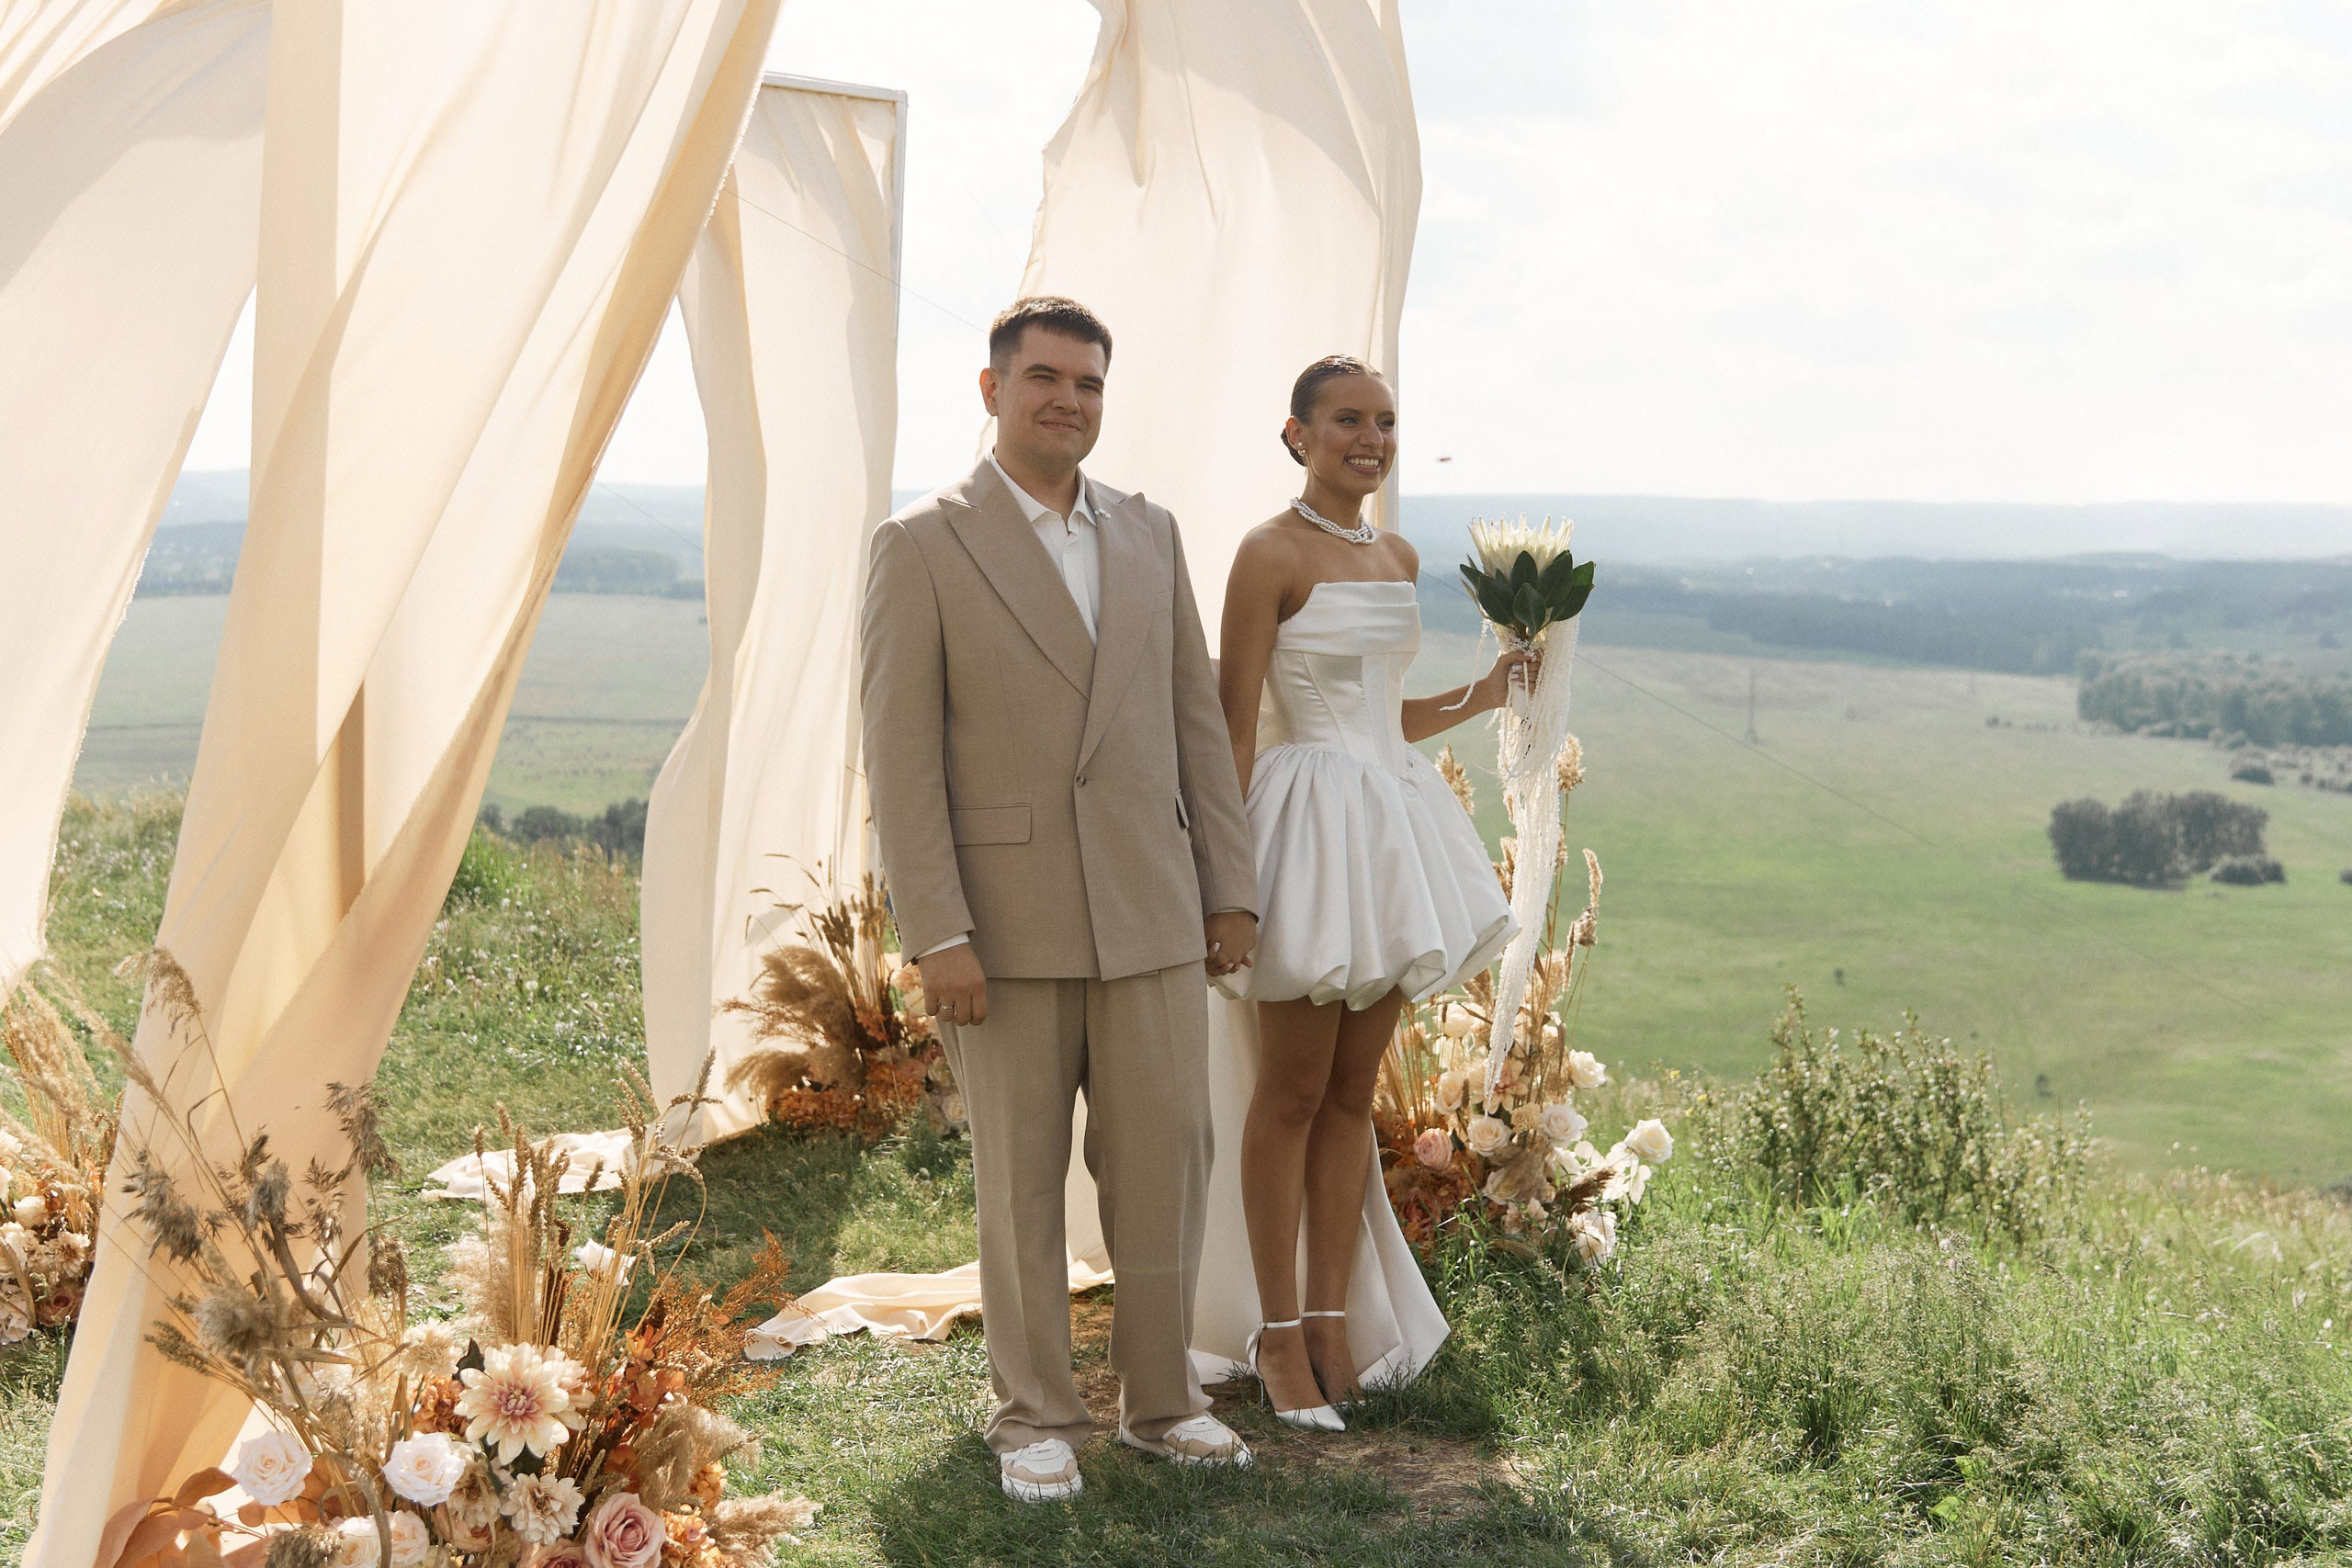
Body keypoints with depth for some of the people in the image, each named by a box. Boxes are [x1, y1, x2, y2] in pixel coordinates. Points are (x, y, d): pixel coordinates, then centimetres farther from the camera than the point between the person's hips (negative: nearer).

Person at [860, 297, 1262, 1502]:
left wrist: (1231, 891, 7)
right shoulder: (922, 545, -5)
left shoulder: (1149, 535, 9)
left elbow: (1193, 720, 11)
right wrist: (935, 936, -15)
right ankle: (1036, 1418, 21)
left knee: (1164, 1164, 7)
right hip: (1006, 919, -4)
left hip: (1148, 914, 4)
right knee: (1021, 1184, 6)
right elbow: (901, 755, -9)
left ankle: (1160, 1399, 24)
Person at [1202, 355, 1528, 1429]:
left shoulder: (1400, 557, 13)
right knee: (1291, 1091, 0)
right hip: (1310, 818, -7)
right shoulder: (1272, 554, -9)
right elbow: (1235, 723, -12)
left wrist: (1484, 695, 8)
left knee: (1354, 1089, 10)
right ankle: (1277, 1332, 10)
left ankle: (1333, 1317, 18)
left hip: (1392, 821, 7)